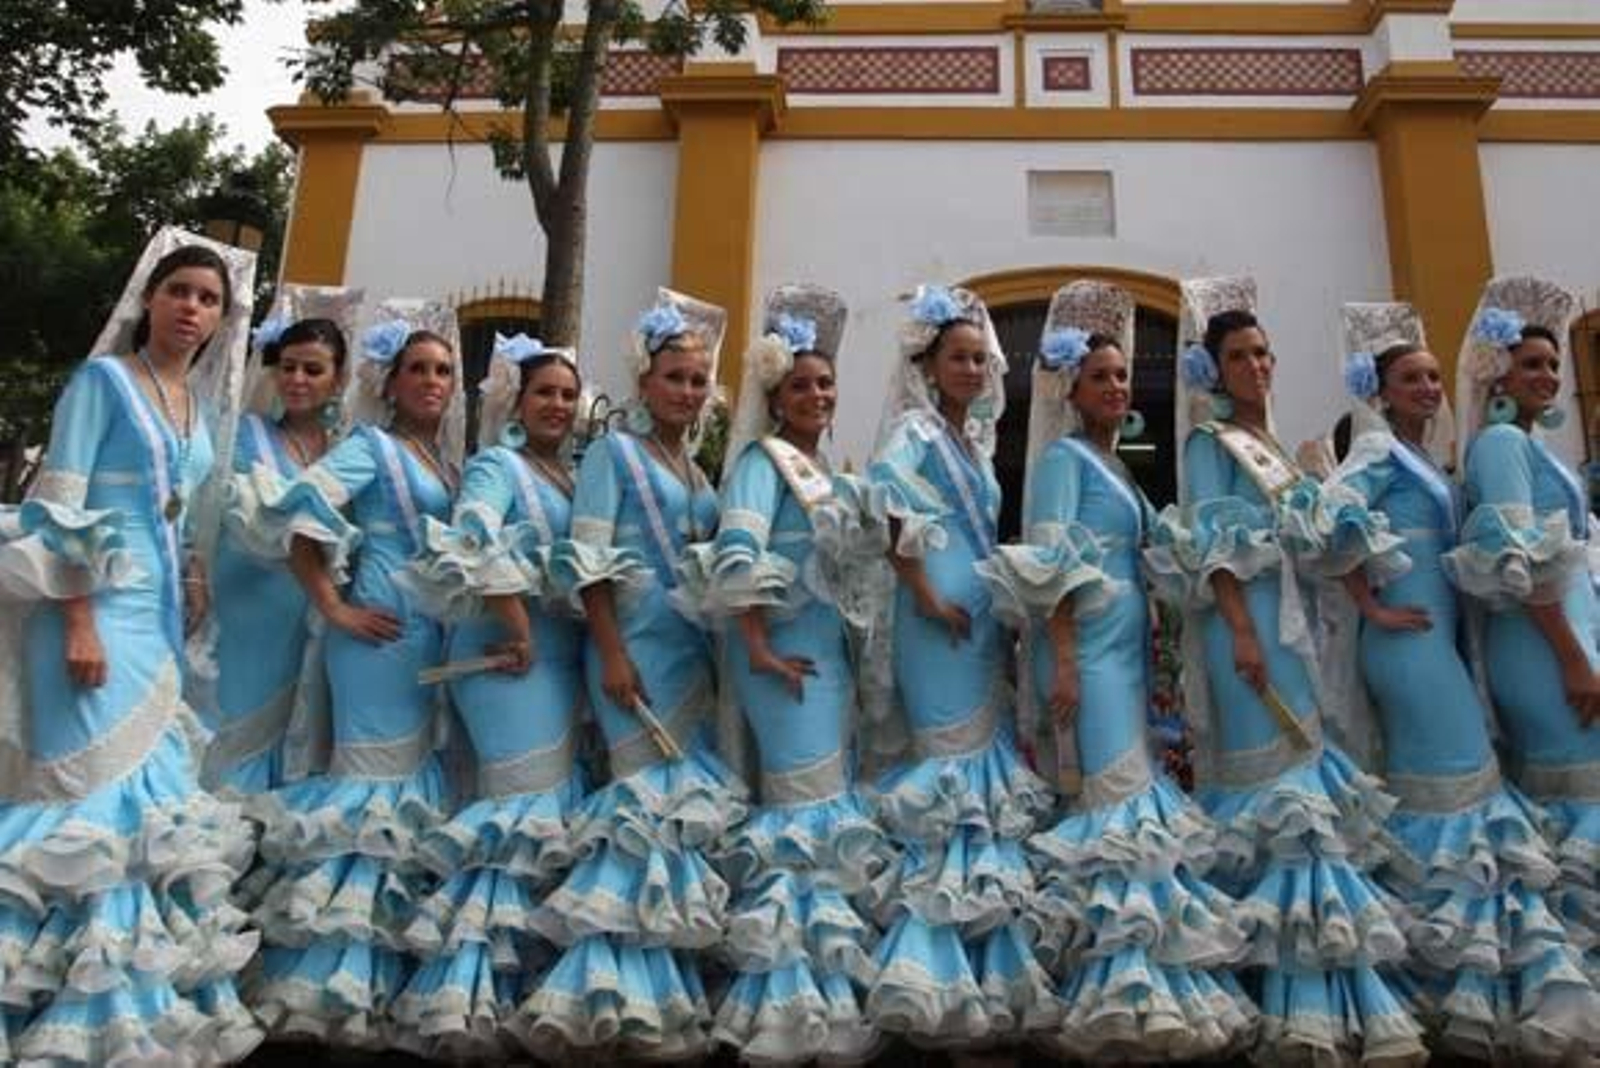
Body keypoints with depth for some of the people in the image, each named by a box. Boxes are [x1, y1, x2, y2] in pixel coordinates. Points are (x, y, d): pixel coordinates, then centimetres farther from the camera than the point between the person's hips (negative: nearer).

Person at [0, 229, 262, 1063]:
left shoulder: (205, 405, 15)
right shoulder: (102, 379, -5)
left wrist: (189, 592, 14)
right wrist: (79, 622, -18)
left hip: (160, 618, 7)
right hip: (96, 611, -7)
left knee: (151, 796, 11)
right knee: (92, 794, -6)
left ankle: (144, 995, 22)